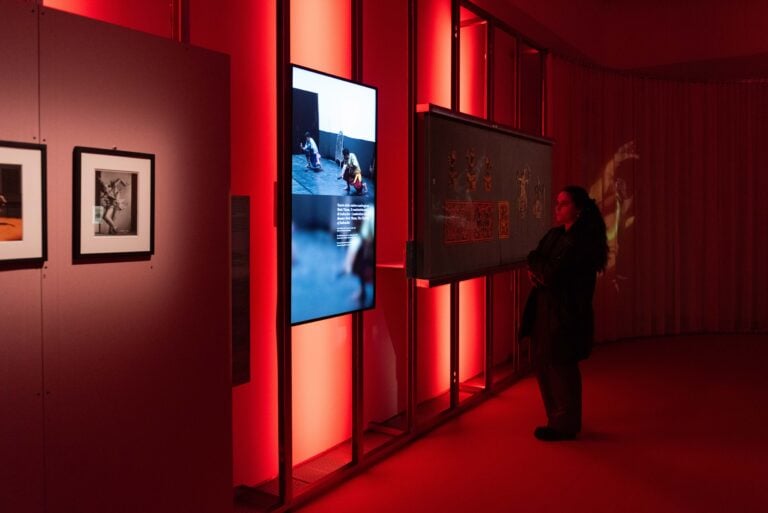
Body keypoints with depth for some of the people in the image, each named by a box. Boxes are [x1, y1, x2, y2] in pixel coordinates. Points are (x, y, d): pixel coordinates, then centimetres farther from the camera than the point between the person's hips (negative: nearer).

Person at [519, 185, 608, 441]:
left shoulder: (582, 240, -15)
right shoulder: (555, 234, 12)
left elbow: (554, 273, -21)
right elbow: (533, 258, 10)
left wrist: (537, 267, -2)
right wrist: (542, 271, -11)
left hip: (565, 314, -8)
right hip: (545, 309, 8)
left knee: (560, 367, 2)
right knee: (544, 365, 12)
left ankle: (565, 425, 18)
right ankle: (558, 420, 27)